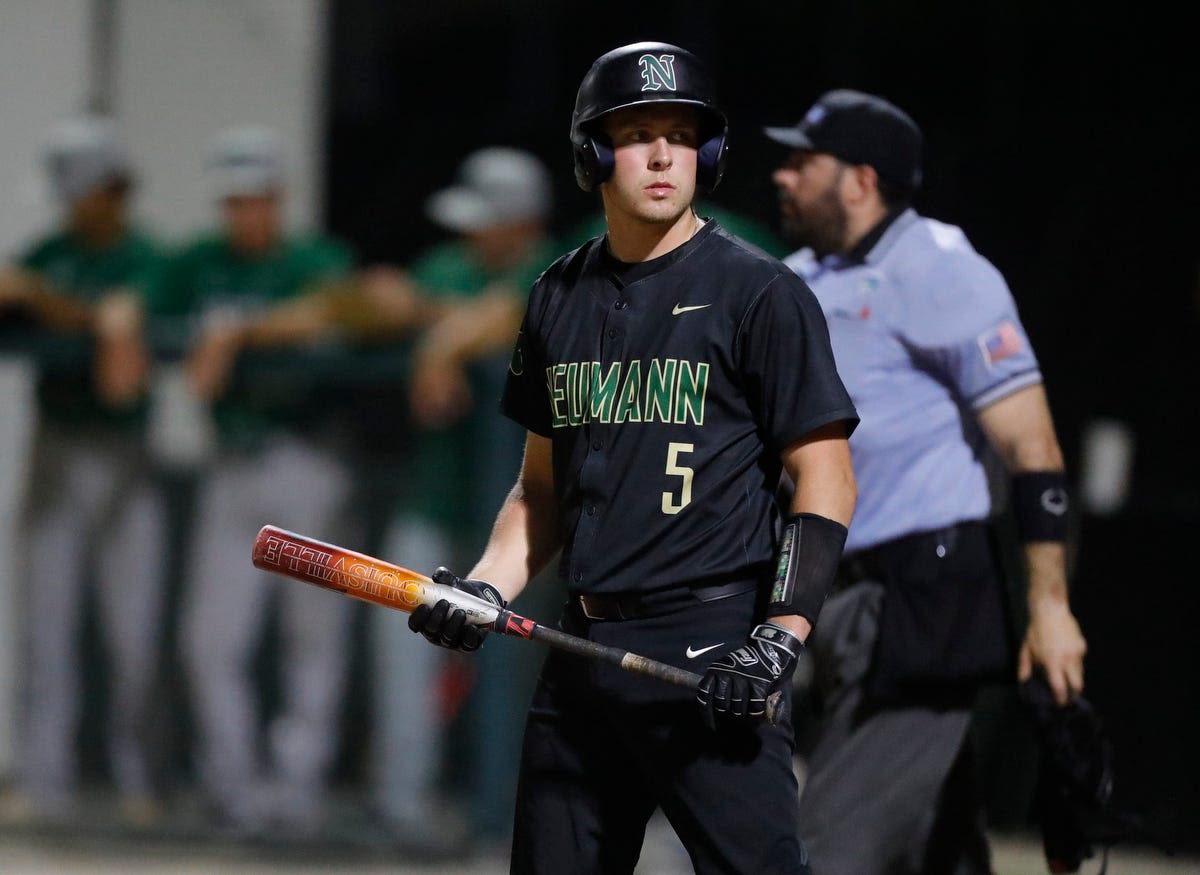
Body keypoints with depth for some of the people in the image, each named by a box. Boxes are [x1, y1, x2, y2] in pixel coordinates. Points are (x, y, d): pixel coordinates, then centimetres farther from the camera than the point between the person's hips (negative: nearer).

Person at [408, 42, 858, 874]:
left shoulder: (760, 292, -3)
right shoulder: (560, 298, 15)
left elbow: (826, 483, -7)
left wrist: (780, 639, -17)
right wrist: (485, 589, 6)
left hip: (711, 647, -7)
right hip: (584, 649, 7)